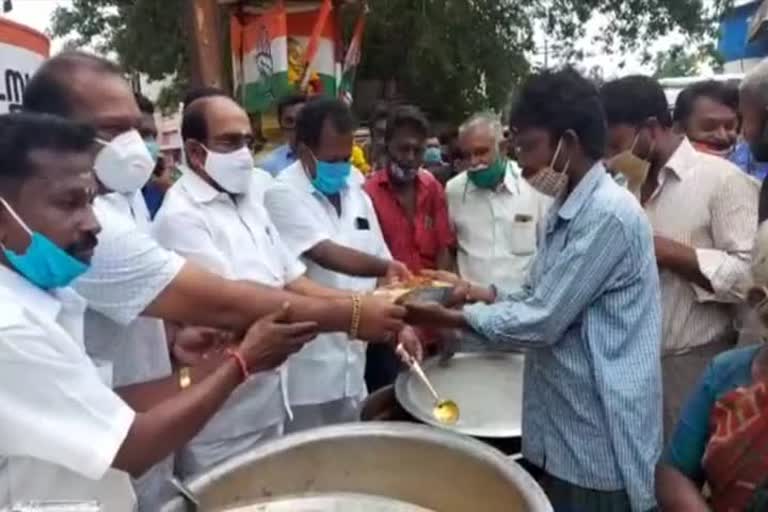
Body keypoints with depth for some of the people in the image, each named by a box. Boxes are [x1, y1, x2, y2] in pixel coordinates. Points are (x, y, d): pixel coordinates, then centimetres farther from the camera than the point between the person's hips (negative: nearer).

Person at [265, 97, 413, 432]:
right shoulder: (283, 195, -13)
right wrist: (384, 267, -43)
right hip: (308, 367, -6)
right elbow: (325, 253, -27)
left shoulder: (355, 192, 8)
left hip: (352, 359, 6)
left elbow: (380, 259, 11)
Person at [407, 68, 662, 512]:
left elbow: (542, 322, -23)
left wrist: (450, 318, -14)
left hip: (598, 442, -8)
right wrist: (489, 296, -2)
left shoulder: (607, 213, -22)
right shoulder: (569, 210, 10)